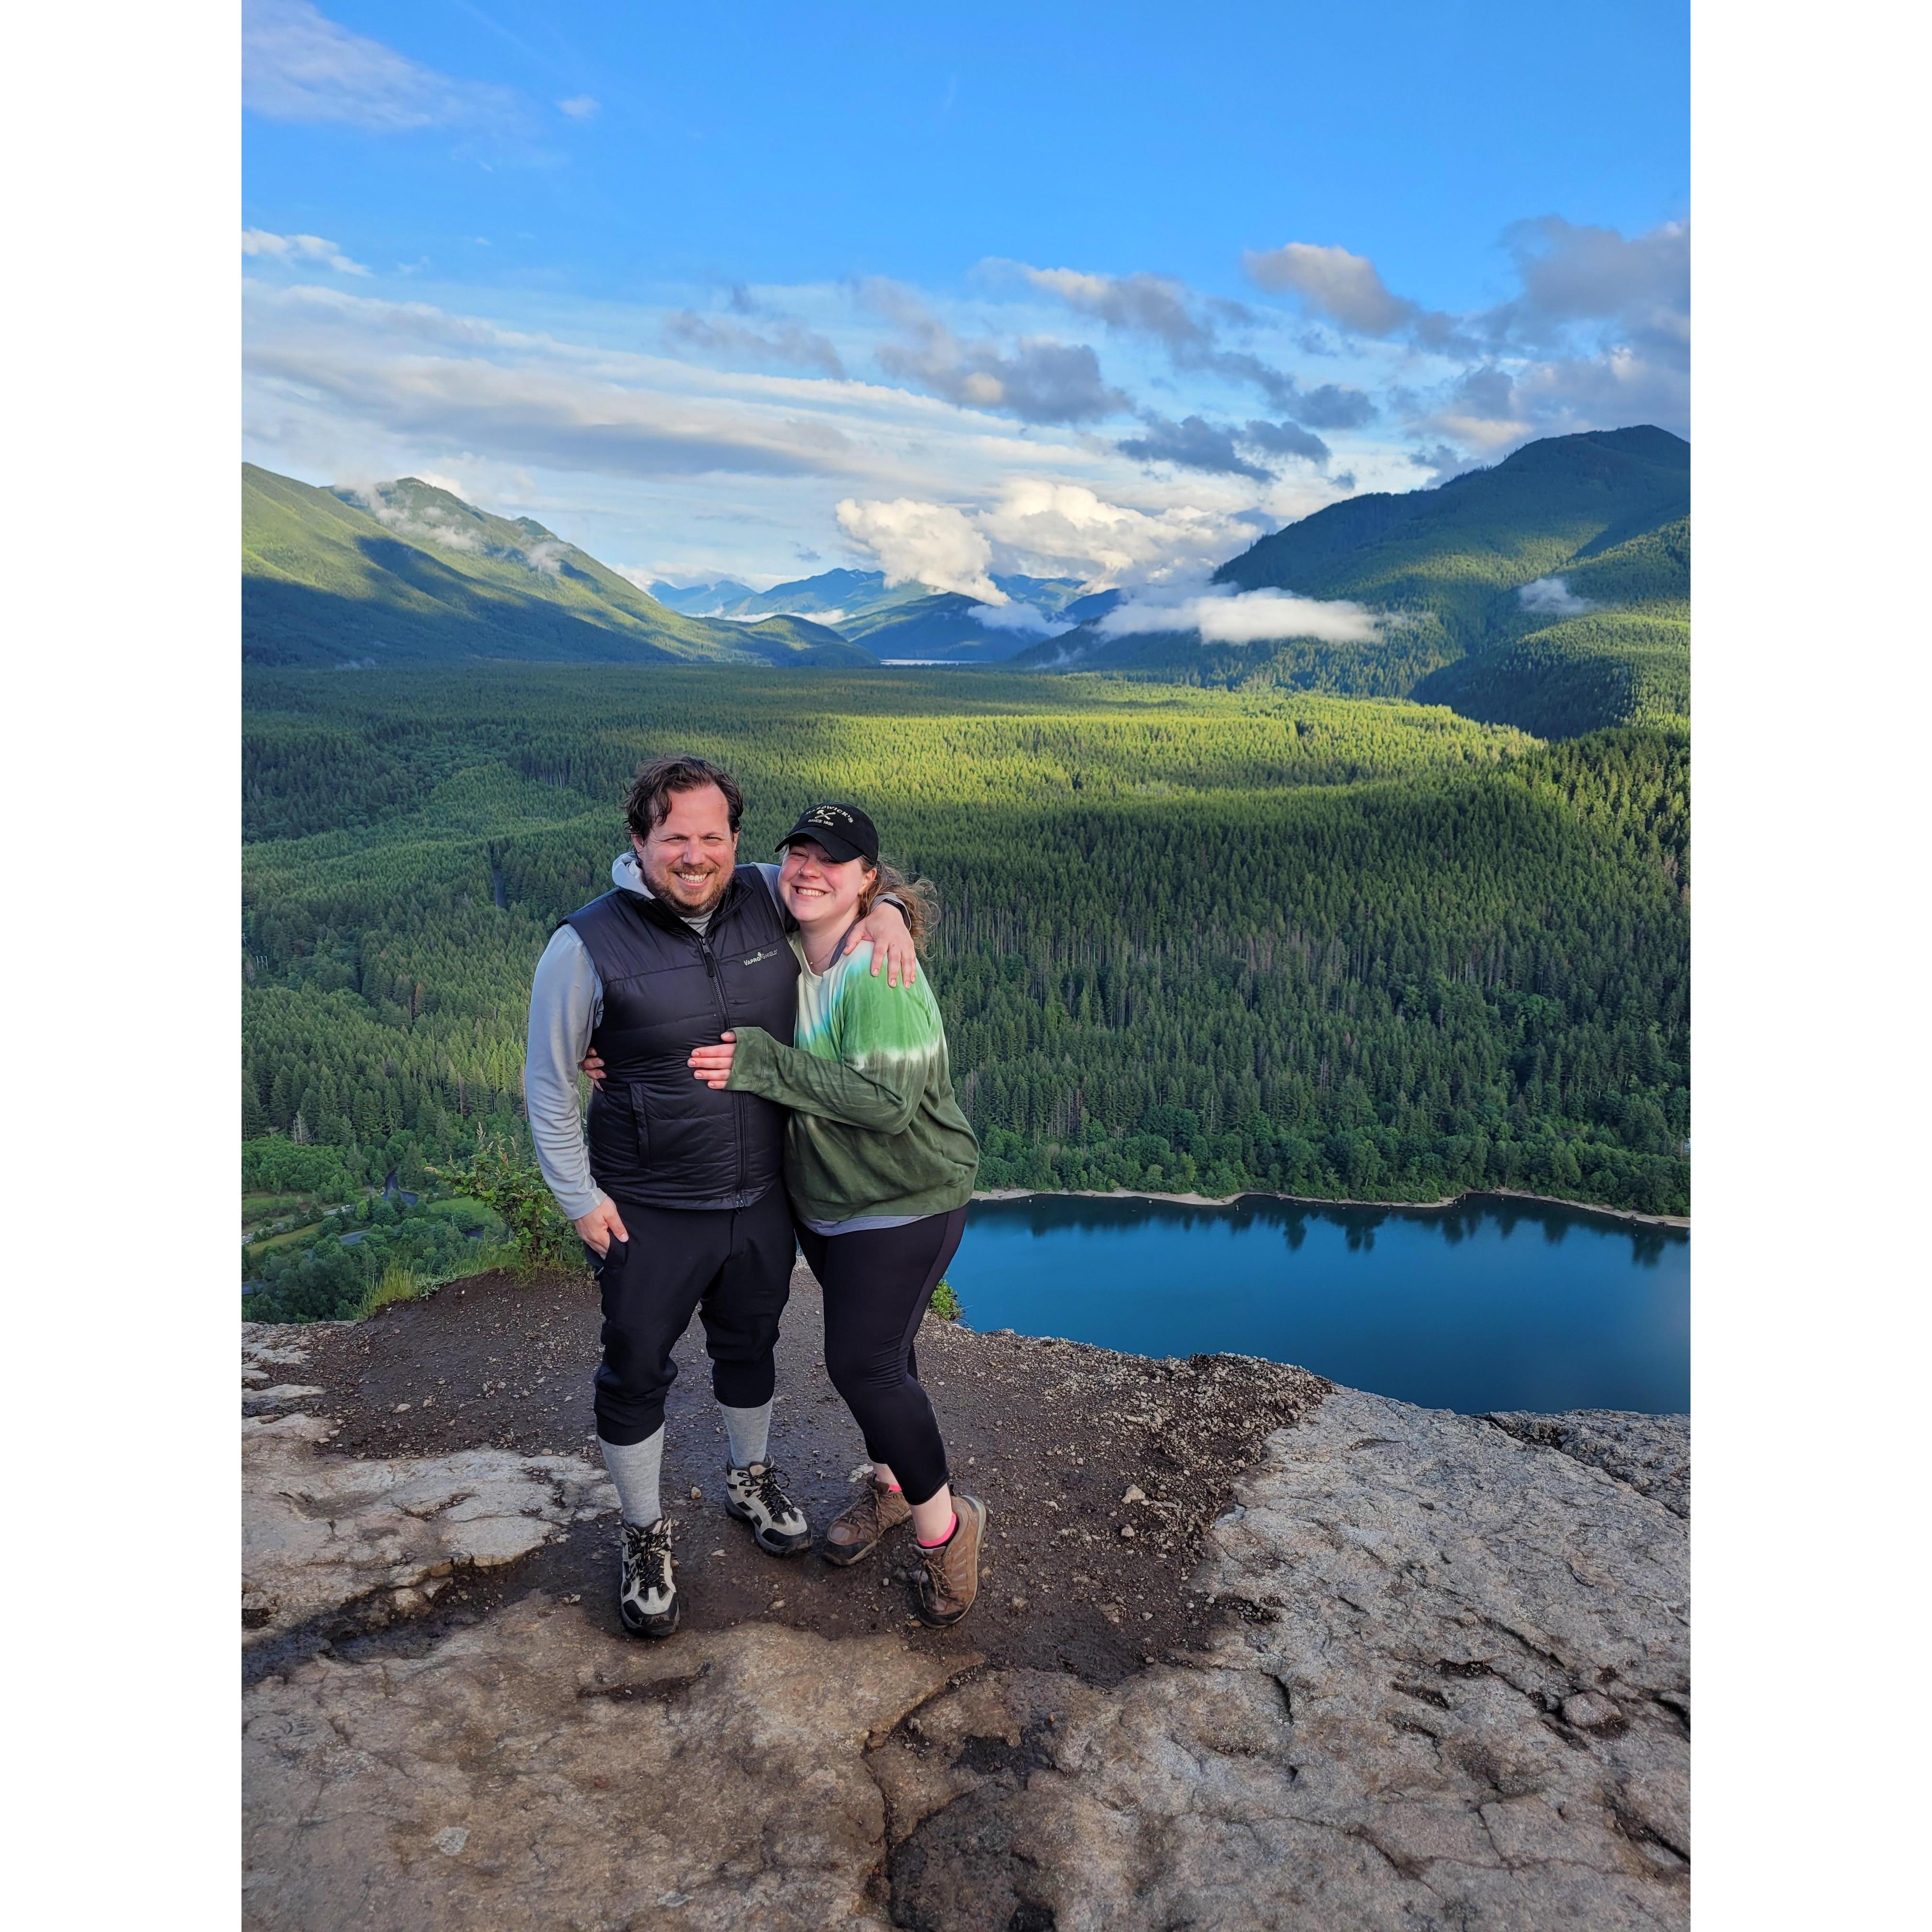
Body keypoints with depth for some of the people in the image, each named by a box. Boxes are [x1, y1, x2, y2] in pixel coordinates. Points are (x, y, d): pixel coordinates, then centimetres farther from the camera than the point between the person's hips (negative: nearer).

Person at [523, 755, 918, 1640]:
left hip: (764, 1197, 4)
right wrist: (580, 1197, -8)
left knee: (750, 1345, 25)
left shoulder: (769, 899, -10)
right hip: (648, 1212, -3)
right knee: (636, 1373, 13)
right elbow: (548, 1082, -8)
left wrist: (885, 913, -13)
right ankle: (645, 1535, 38)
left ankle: (750, 1478, 53)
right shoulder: (589, 945, -19)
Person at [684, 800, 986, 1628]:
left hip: (904, 1203, -7)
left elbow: (887, 1102, -32)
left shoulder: (879, 976, -26)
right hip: (820, 1196, 8)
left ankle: (943, 1523, 15)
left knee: (863, 1360, -7)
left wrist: (762, 1065, -30)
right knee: (870, 1344, 21)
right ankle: (889, 1482, 43)